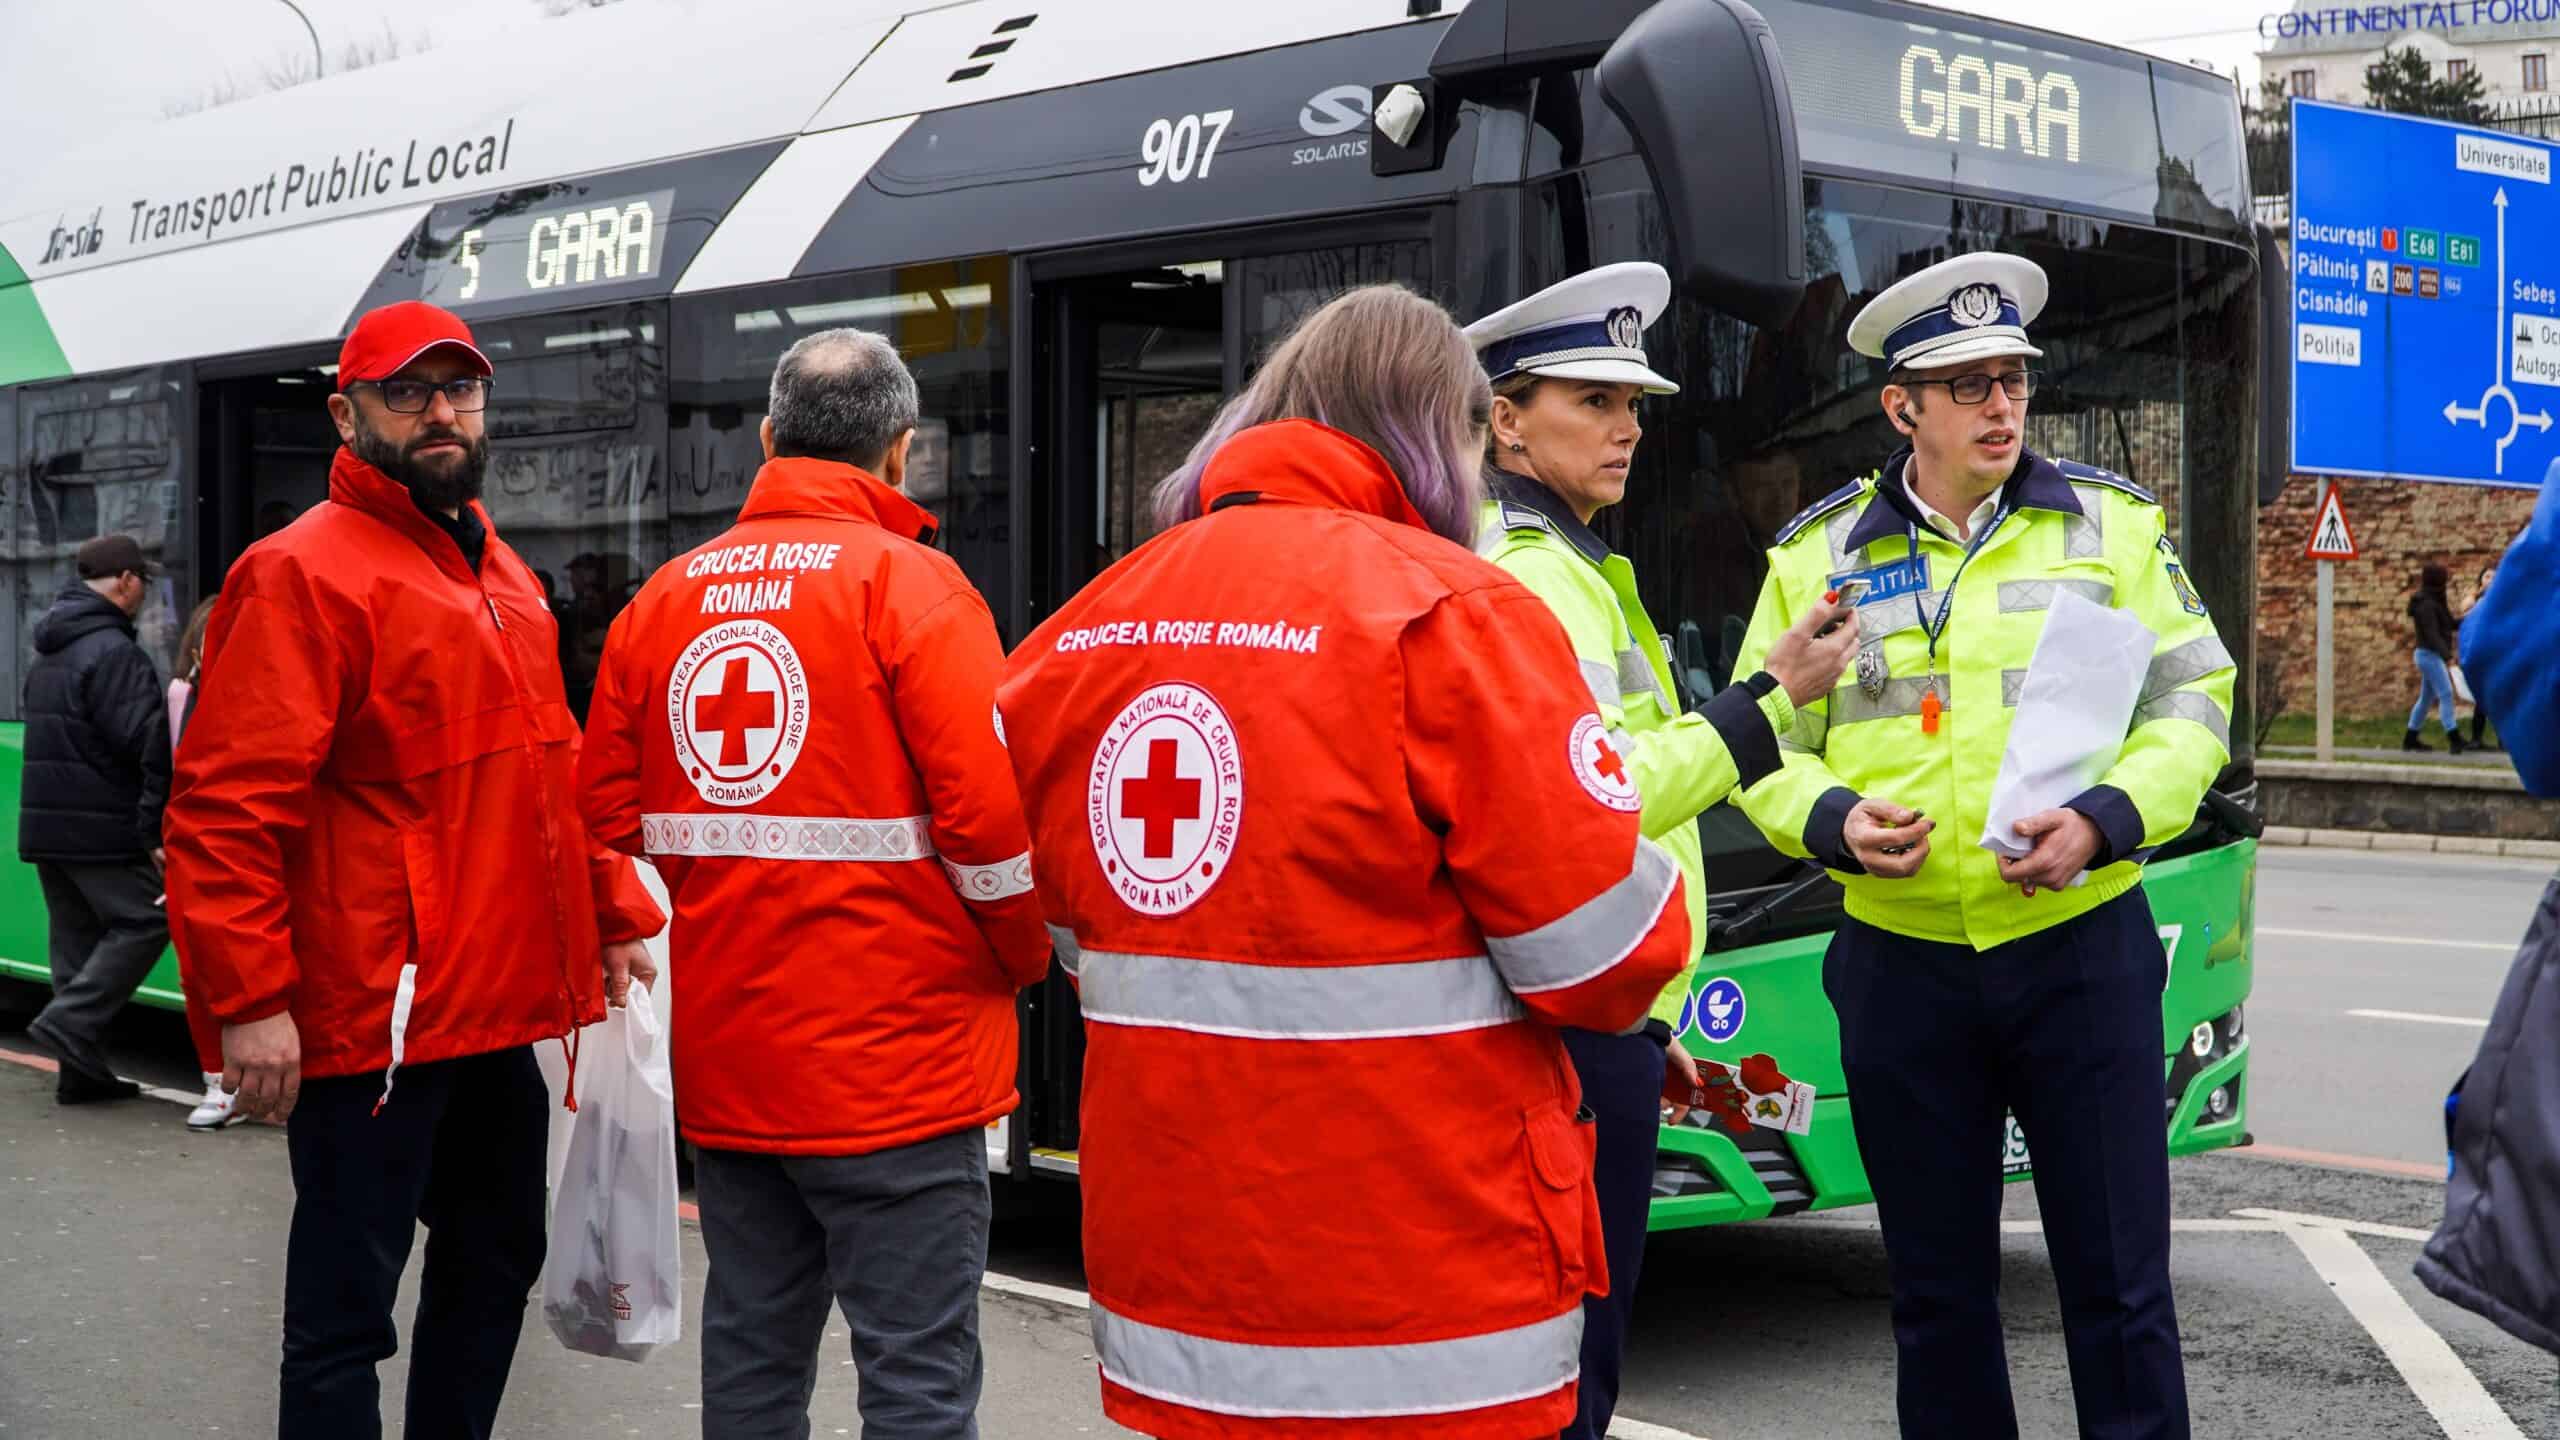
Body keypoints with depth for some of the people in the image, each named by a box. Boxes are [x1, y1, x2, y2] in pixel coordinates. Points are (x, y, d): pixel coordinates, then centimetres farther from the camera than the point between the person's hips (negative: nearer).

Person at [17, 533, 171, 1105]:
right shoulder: (113, 650, -15)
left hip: (44, 822, 9)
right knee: (145, 919, -2)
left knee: (76, 936, 11)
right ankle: (71, 1022, -12)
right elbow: (147, 746, -20)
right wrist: (155, 828, -16)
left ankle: (82, 1069, 11)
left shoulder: (48, 653, 17)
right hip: (101, 827, -9)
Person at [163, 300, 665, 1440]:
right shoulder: (304, 573, -11)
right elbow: (227, 804, -18)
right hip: (372, 1025, -9)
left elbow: (555, 774, 23)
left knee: (497, 1260, 19)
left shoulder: (501, 575, 15)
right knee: (345, 1311, -1)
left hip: (500, 1016, 9)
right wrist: (251, 1000, -22)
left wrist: (613, 915, 16)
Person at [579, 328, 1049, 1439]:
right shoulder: (908, 582, -10)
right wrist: (1026, 960, -1)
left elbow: (609, 813, 9)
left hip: (721, 1056, 6)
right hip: (893, 1057, -6)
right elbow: (989, 809, -17)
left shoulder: (664, 598, 7)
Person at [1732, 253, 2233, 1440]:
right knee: (1937, 1287, 12)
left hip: (2080, 950, -1)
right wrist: (1830, 820, -13)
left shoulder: (2111, 524, 3)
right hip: (1902, 968, 1)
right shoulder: (1819, 554, 5)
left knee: (2116, 1279, 3)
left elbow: (2191, 700, 1)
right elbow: (1767, 743, 8)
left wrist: (2107, 819, -16)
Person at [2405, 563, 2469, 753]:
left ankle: (2410, 739, 19)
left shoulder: (2433, 602, 14)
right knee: (2446, 694, -14)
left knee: (2427, 698, 13)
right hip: (2430, 655, -10)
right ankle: (2454, 739, -19)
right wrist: (2447, 655, -35)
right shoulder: (2426, 605, -17)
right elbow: (2432, 634, -26)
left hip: (2433, 655, 10)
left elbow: (2446, 626, 20)